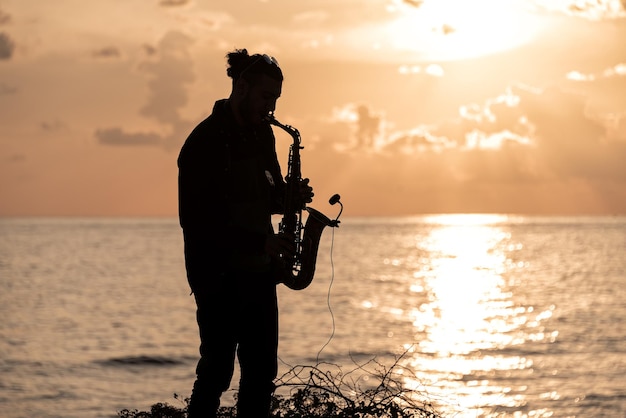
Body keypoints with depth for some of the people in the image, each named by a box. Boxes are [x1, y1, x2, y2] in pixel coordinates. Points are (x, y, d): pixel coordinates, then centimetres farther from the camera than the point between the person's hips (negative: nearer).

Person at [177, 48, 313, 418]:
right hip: (219, 276, -7)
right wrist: (259, 241, -21)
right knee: (217, 370, -5)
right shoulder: (205, 141, -14)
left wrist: (290, 195, -2)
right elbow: (196, 221, -18)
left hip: (259, 272, 7)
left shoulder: (262, 133, 10)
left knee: (262, 371, 7)